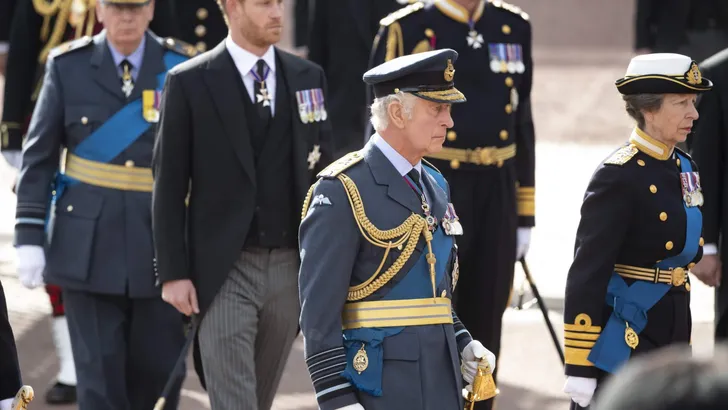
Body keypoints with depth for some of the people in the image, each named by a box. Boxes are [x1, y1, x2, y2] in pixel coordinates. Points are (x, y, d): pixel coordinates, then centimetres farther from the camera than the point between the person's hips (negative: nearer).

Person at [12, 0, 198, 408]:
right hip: (90, 247, 0)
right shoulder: (68, 66, 2)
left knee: (159, 371, 5)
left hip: (161, 245, 1)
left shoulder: (181, 67, 1)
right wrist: (30, 235, -2)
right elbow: (39, 156, 4)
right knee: (99, 374, -1)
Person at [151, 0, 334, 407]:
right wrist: (173, 273, -8)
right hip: (225, 269, -4)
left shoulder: (308, 78, 8)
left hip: (291, 267, 4)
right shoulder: (190, 83, -4)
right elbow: (169, 186, -3)